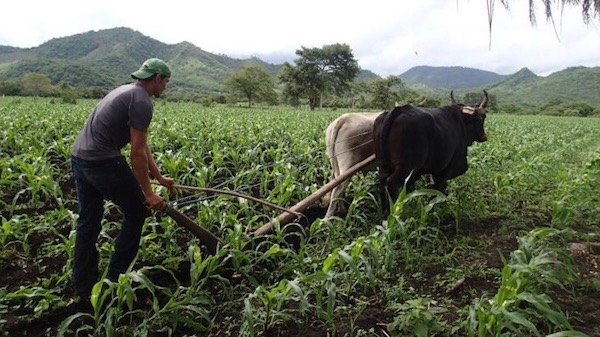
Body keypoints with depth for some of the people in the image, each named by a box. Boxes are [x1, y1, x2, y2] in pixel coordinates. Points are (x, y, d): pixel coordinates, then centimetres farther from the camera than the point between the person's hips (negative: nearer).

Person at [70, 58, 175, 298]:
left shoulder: (127, 91, 19)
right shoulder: (141, 102, -12)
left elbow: (142, 145, 21)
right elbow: (137, 153, -15)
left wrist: (159, 177, 23)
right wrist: (148, 193, -9)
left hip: (79, 157, 10)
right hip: (103, 162, -10)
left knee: (87, 221, 16)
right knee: (137, 212, 7)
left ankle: (83, 287, 26)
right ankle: (115, 279, 16)